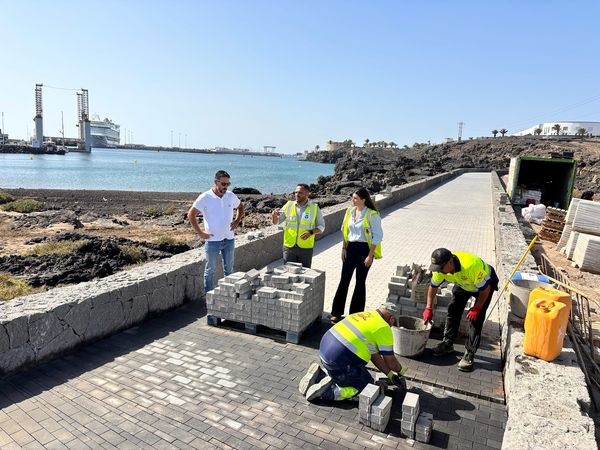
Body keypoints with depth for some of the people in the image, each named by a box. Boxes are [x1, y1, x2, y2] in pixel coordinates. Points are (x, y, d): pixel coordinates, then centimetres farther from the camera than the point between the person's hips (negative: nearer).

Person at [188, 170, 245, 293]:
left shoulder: (231, 196, 2)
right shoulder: (205, 198, -11)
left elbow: (241, 207, 21)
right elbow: (191, 214, -9)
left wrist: (237, 221, 6)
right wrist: (200, 233, -10)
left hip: (229, 240, 4)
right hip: (212, 240, -4)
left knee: (229, 269, 15)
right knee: (210, 270, 7)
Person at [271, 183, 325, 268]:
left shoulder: (314, 208, -1)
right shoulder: (288, 205, 1)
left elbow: (321, 226, 4)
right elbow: (276, 222, 7)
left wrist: (311, 232, -15)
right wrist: (274, 215, -16)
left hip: (306, 248, -1)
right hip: (289, 246, 1)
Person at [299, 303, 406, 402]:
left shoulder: (363, 315, 18)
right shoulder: (384, 328, -5)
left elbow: (373, 354, 23)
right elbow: (390, 360, 3)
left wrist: (389, 374, 27)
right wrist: (400, 371, 25)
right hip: (339, 363, -8)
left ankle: (319, 374, 13)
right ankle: (328, 391, -7)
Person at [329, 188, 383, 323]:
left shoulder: (372, 215, -11)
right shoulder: (350, 211, 7)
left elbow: (378, 236, -11)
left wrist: (370, 256, -14)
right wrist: (344, 248, 6)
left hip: (364, 249, -5)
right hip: (351, 248, 5)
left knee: (360, 282, 5)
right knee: (344, 280, 4)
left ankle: (356, 314, 18)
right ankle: (336, 312, 12)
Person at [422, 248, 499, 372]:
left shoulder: (472, 266, -45)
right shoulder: (441, 267, -25)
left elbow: (485, 289, -29)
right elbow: (433, 287, -9)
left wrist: (477, 308, -25)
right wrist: (428, 308, -10)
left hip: (485, 282, -6)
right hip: (463, 283, 6)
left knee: (476, 318, -13)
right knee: (453, 311, 3)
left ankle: (469, 355, -7)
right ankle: (448, 344, 18)